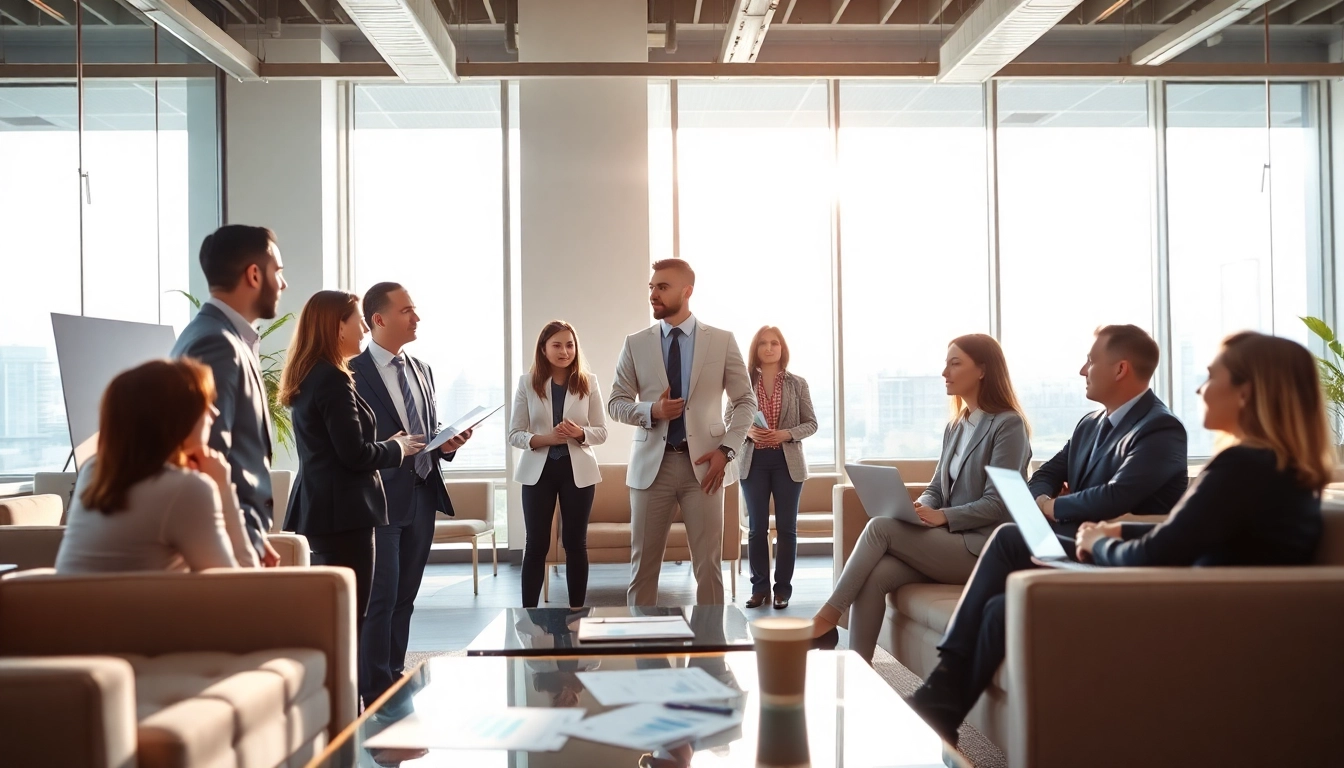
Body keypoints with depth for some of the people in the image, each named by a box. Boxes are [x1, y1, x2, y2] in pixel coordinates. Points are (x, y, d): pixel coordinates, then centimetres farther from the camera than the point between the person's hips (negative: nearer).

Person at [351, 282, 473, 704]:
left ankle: (396, 680, 23)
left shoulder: (422, 370, 14)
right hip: (381, 499, -7)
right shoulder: (354, 372, -10)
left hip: (422, 496, 7)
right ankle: (376, 690, 6)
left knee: (405, 597, 13)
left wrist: (448, 444, 0)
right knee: (380, 598, -3)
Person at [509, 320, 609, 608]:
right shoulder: (527, 383, -1)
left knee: (576, 543, 8)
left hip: (578, 470, 1)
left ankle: (577, 611, 16)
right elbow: (514, 434, -2)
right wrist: (544, 438, -20)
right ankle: (529, 611, 11)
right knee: (536, 544, 3)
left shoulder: (589, 382, 1)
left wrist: (580, 433, -18)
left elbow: (602, 432, 3)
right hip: (538, 470, 0)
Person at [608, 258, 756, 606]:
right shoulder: (635, 344, 5)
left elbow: (745, 401, 6)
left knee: (708, 563, 3)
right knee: (643, 563, 6)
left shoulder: (722, 341, 2)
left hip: (703, 463, -1)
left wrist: (727, 449, -7)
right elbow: (615, 403, 6)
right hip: (652, 463, 1)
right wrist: (651, 411, -14)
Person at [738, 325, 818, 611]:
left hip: (788, 462, 0)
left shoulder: (797, 383, 3)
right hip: (754, 461, 0)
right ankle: (759, 587, 13)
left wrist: (787, 434, -15)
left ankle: (783, 588, 11)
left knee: (787, 527, 4)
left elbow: (811, 423, 2)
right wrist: (747, 431, -17)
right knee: (757, 528, 4)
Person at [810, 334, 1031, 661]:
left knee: (880, 527, -21)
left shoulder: (1008, 425, -7)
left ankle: (829, 615, -10)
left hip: (981, 547, -6)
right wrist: (918, 509, -6)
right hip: (947, 541, 6)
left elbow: (997, 504, -13)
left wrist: (942, 516, -22)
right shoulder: (954, 428, 17)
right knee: (874, 576, -21)